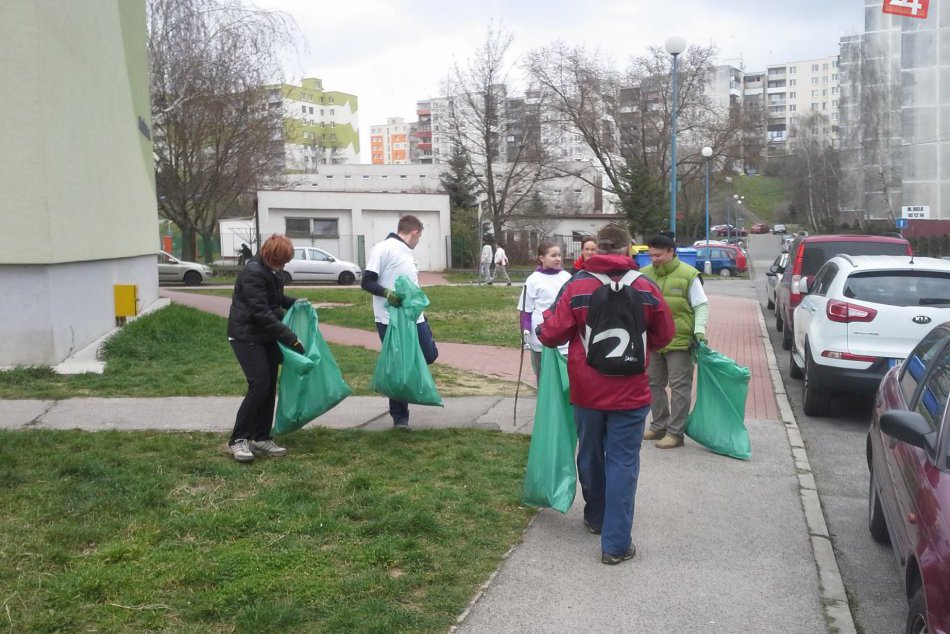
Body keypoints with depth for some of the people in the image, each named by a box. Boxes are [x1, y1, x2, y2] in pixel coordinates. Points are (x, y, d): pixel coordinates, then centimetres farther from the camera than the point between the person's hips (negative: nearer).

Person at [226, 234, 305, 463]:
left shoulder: (270, 271, 8)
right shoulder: (253, 273, -20)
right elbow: (261, 313, -25)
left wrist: (293, 303, 8)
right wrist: (290, 338, -25)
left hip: (265, 337, 9)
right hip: (247, 337, -9)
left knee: (269, 386, 7)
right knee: (259, 385, -15)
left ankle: (261, 439, 15)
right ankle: (238, 440, -5)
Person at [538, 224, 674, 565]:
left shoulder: (576, 286, -9)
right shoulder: (645, 287, -6)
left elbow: (551, 335, -9)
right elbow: (663, 335, 5)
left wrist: (545, 321, 14)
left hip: (587, 391, 1)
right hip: (629, 393, -1)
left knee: (591, 455, 20)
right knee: (622, 463, 3)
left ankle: (595, 518, 38)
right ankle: (616, 544, 2)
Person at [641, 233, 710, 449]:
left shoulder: (688, 275, -7)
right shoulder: (645, 274, 6)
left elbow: (702, 306, -3)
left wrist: (700, 329, -15)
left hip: (679, 342, -5)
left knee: (679, 387, -2)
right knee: (654, 384, 14)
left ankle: (675, 433, 4)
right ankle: (659, 426, 28)